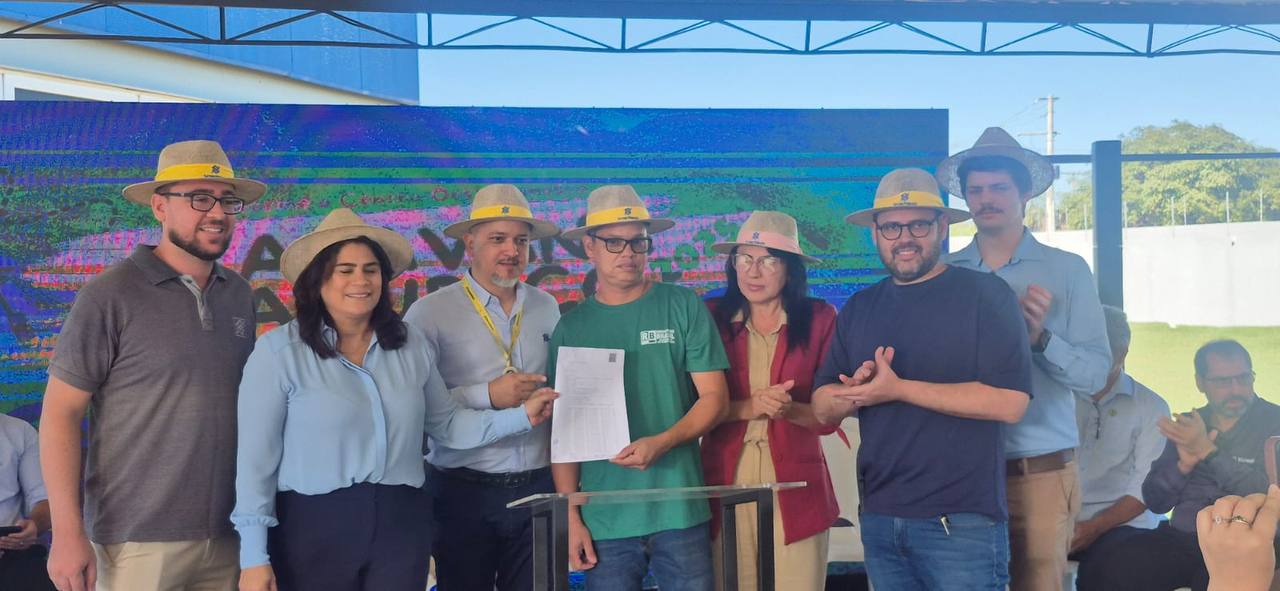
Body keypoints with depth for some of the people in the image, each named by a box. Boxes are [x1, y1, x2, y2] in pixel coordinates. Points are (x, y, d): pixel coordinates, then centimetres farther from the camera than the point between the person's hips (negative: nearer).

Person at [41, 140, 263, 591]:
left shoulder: (239, 295, 6)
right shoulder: (110, 295, -8)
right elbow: (61, 412, -8)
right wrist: (67, 533, -13)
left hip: (230, 533, 5)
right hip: (138, 538, -4)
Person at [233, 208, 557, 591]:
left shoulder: (411, 345, 6)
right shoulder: (279, 351, -7)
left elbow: (446, 424, 11)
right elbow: (256, 460, -7)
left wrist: (522, 417, 0)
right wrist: (254, 558, -9)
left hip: (401, 524, 3)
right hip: (313, 528, -3)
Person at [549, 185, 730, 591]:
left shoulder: (684, 307, 2)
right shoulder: (571, 327, 6)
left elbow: (715, 398, 0)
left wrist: (661, 443, -16)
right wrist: (571, 518, 0)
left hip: (680, 511, -1)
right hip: (604, 519, 1)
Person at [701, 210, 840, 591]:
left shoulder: (818, 319, 0)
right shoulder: (713, 318, 2)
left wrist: (788, 409, -18)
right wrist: (750, 407, -16)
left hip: (795, 486, 0)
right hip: (726, 484, 1)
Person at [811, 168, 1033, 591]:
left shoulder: (984, 294, -6)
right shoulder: (858, 309, 10)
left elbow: (1009, 403, -17)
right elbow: (823, 408, 9)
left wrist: (897, 388, -17)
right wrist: (857, 392, -13)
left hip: (962, 521, -5)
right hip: (878, 519, 5)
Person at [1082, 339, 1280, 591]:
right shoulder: (1188, 424, 13)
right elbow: (1155, 501, 9)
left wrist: (1207, 451, -16)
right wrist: (1184, 464, -8)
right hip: (1179, 539, 4)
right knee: (1110, 570, -21)